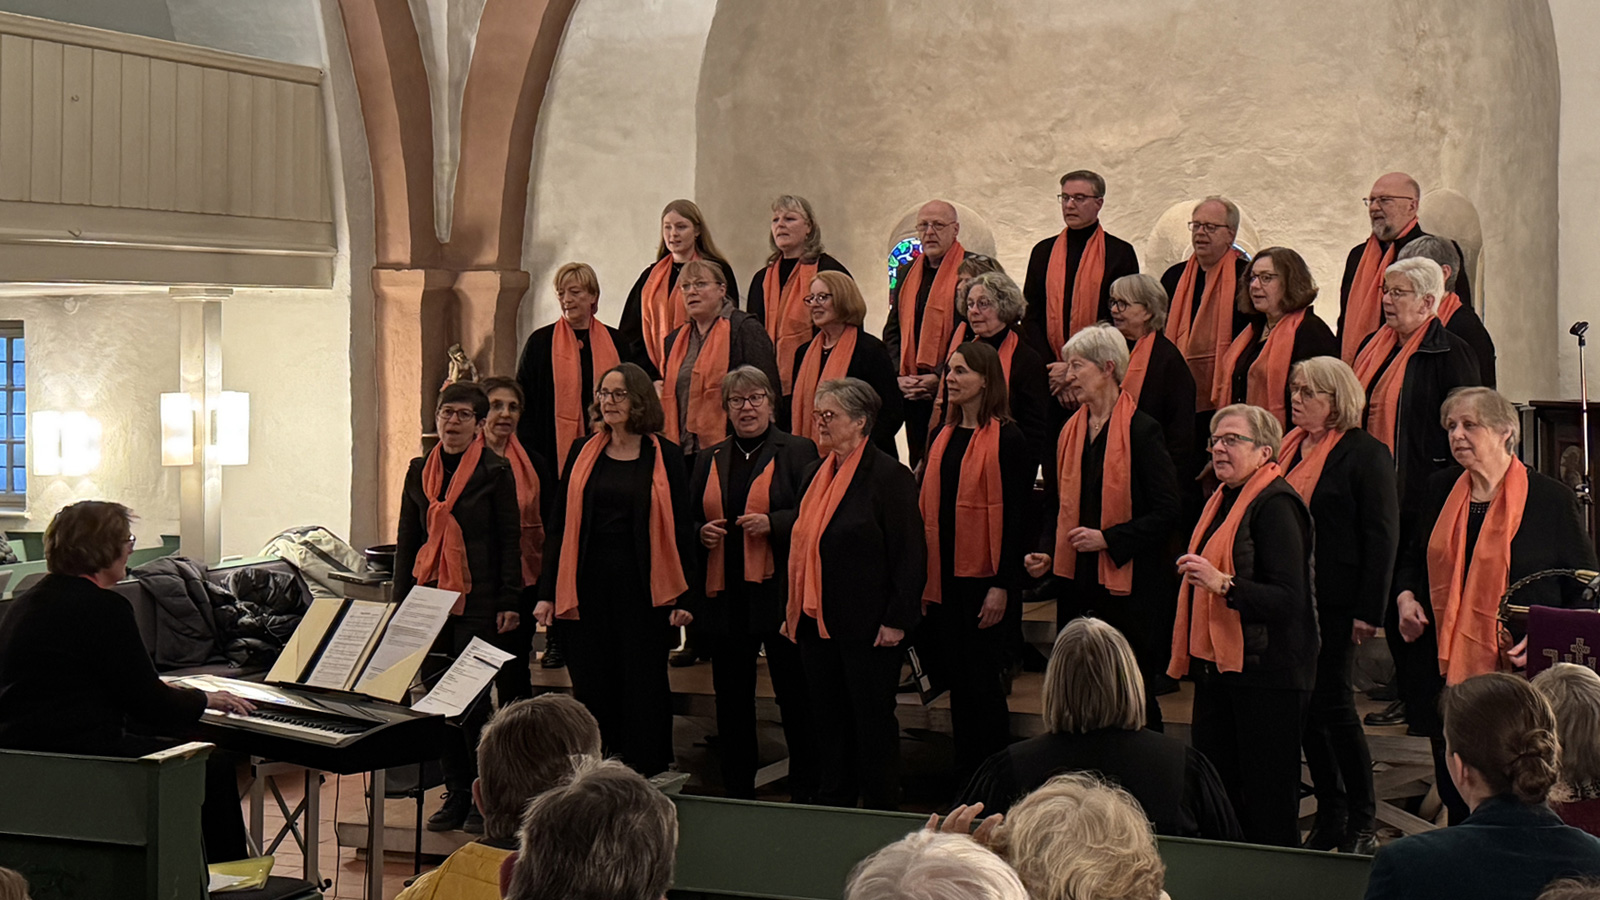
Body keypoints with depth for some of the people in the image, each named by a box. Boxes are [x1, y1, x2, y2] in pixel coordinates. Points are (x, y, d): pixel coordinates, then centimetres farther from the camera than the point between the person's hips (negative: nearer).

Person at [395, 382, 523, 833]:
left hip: (479, 601, -4)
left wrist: (509, 602, -6)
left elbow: (510, 540, -1)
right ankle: (455, 794, 14)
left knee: (475, 699, -3)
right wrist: (401, 600, 10)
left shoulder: (496, 472, -1)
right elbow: (406, 540, 15)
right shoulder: (419, 471, 11)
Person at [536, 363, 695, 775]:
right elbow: (557, 525, 8)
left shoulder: (665, 457, 2)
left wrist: (684, 598, -5)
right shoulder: (583, 452, 8)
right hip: (586, 587, 2)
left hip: (642, 588, -2)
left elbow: (680, 530, 2)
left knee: (644, 691, 1)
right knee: (591, 689, 5)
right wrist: (547, 593, 2)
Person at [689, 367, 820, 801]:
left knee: (794, 696, -1)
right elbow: (688, 518, 21)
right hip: (725, 597, 5)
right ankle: (737, 793, 19)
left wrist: (772, 524, -19)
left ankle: (805, 793, 8)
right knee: (732, 698, 9)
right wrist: (701, 533, -1)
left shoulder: (798, 452, 1)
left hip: (780, 592, -5)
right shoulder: (709, 460, 16)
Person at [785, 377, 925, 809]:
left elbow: (909, 554, -11)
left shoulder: (889, 476, -9)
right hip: (816, 622, 7)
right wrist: (793, 611, 14)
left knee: (873, 720, 2)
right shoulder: (814, 474, 13)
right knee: (828, 720, 12)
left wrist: (897, 620, -15)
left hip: (866, 625, -7)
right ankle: (834, 804, 22)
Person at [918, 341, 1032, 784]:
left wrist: (1002, 585, -17)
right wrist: (922, 578, 11)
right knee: (957, 679, 11)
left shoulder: (1007, 439, -10)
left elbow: (1015, 515, -13)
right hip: (943, 577, 7)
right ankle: (964, 784, 21)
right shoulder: (942, 437, 11)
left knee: (982, 680, -2)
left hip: (983, 579, -7)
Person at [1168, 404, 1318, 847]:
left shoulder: (1275, 504, -14)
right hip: (1217, 662, 9)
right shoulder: (1222, 499, 15)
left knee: (1269, 799, -3)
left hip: (1267, 672, -9)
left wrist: (1223, 584, -31)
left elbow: (1288, 598, -22)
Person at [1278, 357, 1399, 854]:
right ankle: (1329, 815, 20)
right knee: (1307, 706, 10)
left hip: (1333, 602, -7)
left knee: (1332, 703, -3)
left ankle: (1363, 822, 9)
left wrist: (1369, 611, -15)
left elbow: (1382, 536, -11)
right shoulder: (1290, 447, 12)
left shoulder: (1365, 453, -9)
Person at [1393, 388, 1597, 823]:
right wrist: (1405, 596, 4)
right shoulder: (1439, 490, 10)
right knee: (1457, 802, 11)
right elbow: (1412, 561, 26)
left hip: (1519, 675, -4)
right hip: (1447, 673, 5)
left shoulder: (1551, 498, -4)